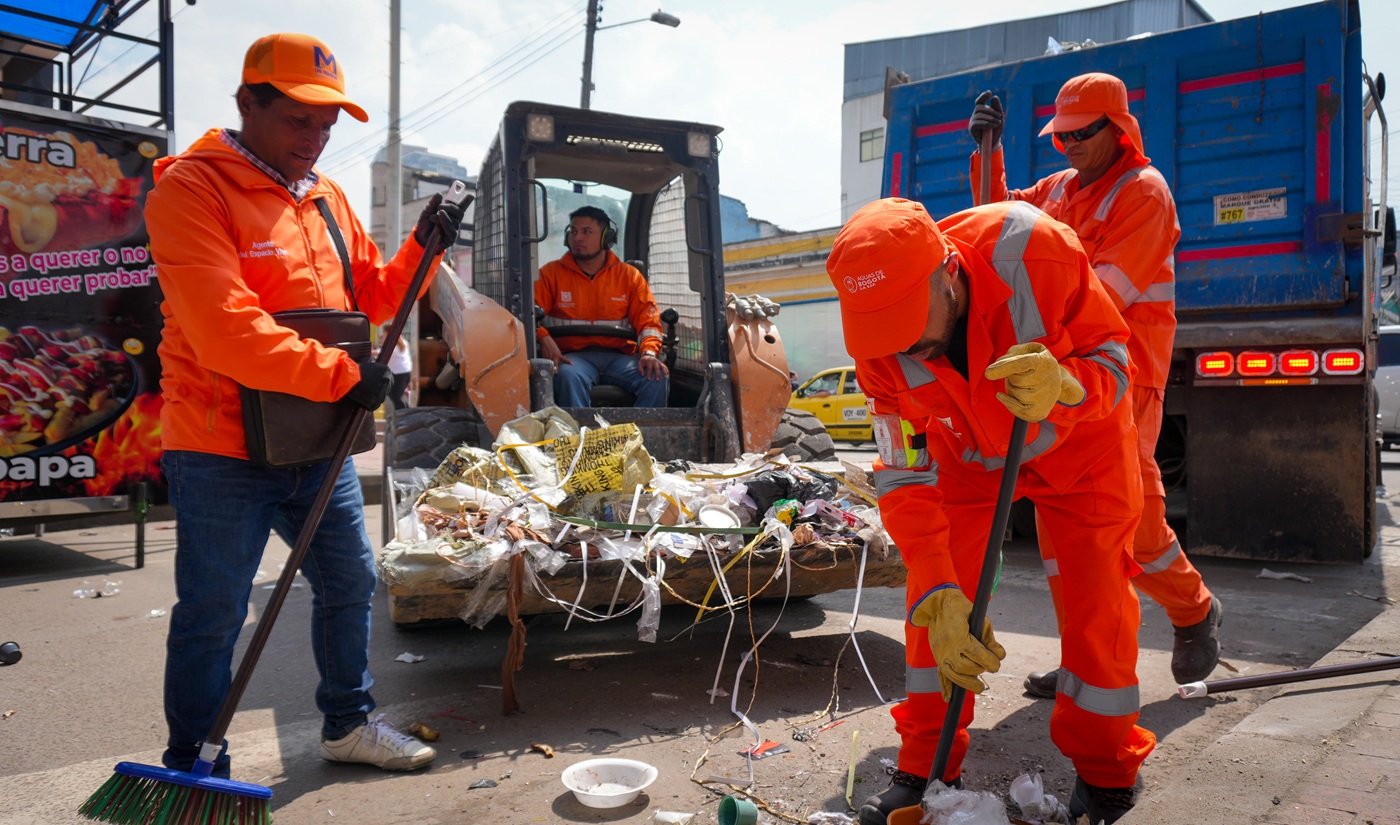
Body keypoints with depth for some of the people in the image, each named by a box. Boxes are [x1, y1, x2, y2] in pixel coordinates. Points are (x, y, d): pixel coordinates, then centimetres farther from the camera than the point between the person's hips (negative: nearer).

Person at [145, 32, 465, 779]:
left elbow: (372, 297, 16)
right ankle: (193, 772, 23)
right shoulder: (191, 190, -13)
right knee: (212, 617, 4)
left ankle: (348, 724, 36)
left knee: (350, 582, 17)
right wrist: (341, 374, -21)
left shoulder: (326, 197, 12)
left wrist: (422, 247, 0)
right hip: (222, 448, -7)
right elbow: (224, 331, -24)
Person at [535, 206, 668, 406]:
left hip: (618, 356, 2)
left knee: (657, 378, -27)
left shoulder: (629, 275, 13)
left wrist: (649, 353, -12)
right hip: (573, 356, -2)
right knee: (570, 377, -38)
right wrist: (543, 337, -21)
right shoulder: (551, 273, 10)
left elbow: (648, 320, 9)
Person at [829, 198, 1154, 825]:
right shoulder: (880, 344, -28)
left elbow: (1113, 356, -24)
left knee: (1095, 597, -5)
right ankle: (925, 767, 12)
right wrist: (939, 598, -32)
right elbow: (905, 478, -23)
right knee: (932, 596, -4)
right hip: (966, 453, 2)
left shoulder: (1033, 251, -37)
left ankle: (1106, 773, 17)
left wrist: (1065, 388, -48)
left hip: (1077, 442, -1)